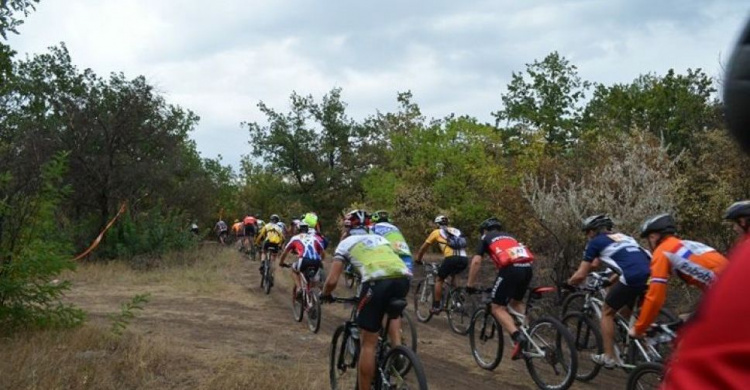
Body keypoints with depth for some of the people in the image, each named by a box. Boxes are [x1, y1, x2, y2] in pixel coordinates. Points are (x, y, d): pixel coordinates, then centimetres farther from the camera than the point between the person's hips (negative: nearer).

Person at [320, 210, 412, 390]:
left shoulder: (346, 242, 23)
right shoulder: (379, 238, 36)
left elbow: (332, 280, 17)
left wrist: (325, 295, 38)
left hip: (377, 281, -4)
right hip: (403, 277, 4)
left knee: (368, 343, 8)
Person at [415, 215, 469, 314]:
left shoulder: (436, 232, 18)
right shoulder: (456, 231, 30)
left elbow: (424, 248, 26)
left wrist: (418, 259, 41)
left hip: (452, 258, -5)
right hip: (464, 259, 5)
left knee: (439, 280, 14)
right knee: (452, 275, 33)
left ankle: (436, 306, 9)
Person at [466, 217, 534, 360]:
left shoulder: (486, 238, 21)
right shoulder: (509, 236, 35)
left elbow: (476, 261, 9)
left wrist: (470, 284, 16)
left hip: (510, 269, -6)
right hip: (527, 268, 6)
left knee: (498, 308, 3)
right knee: (517, 302, 27)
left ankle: (518, 337, -19)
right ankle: (526, 335, 14)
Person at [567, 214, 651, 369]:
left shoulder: (595, 242, 13)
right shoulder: (624, 237, 32)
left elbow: (580, 275, 13)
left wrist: (568, 283, 32)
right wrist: (610, 280, 50)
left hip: (632, 278, -7)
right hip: (651, 275, 7)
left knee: (607, 312, 14)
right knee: (626, 314, 26)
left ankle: (609, 357, 14)